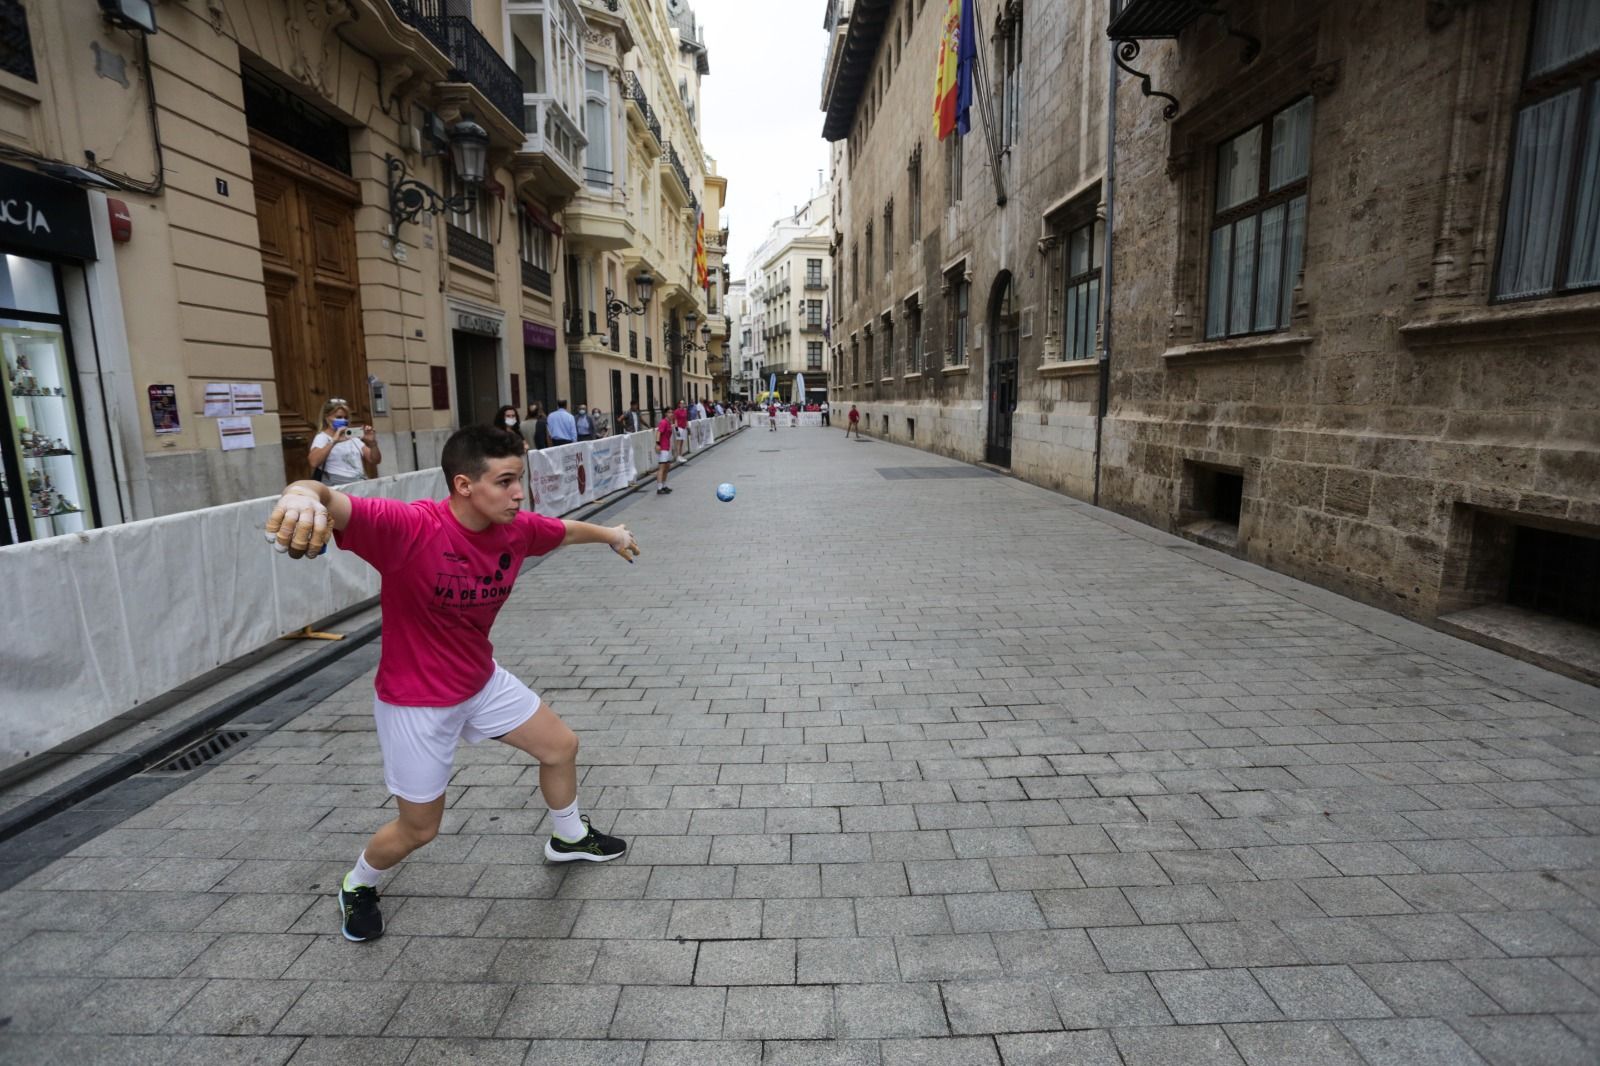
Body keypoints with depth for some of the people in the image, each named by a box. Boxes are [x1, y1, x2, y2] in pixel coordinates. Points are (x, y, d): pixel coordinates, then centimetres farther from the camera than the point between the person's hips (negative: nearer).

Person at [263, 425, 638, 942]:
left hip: (483, 680, 6)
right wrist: (304, 493, -73)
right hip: (416, 702, -6)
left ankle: (568, 838, 47)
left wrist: (609, 533, 25)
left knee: (561, 747, 17)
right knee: (418, 828, 10)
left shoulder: (516, 528, -14)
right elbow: (331, 502, -50)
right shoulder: (409, 528, -33)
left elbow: (565, 531, 8)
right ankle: (358, 886, 46)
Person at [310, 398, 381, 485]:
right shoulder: (322, 437, 8)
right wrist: (333, 441, -19)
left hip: (361, 482, 5)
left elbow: (375, 461, 13)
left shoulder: (354, 436, 20)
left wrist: (372, 443, -3)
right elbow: (313, 462, -11)